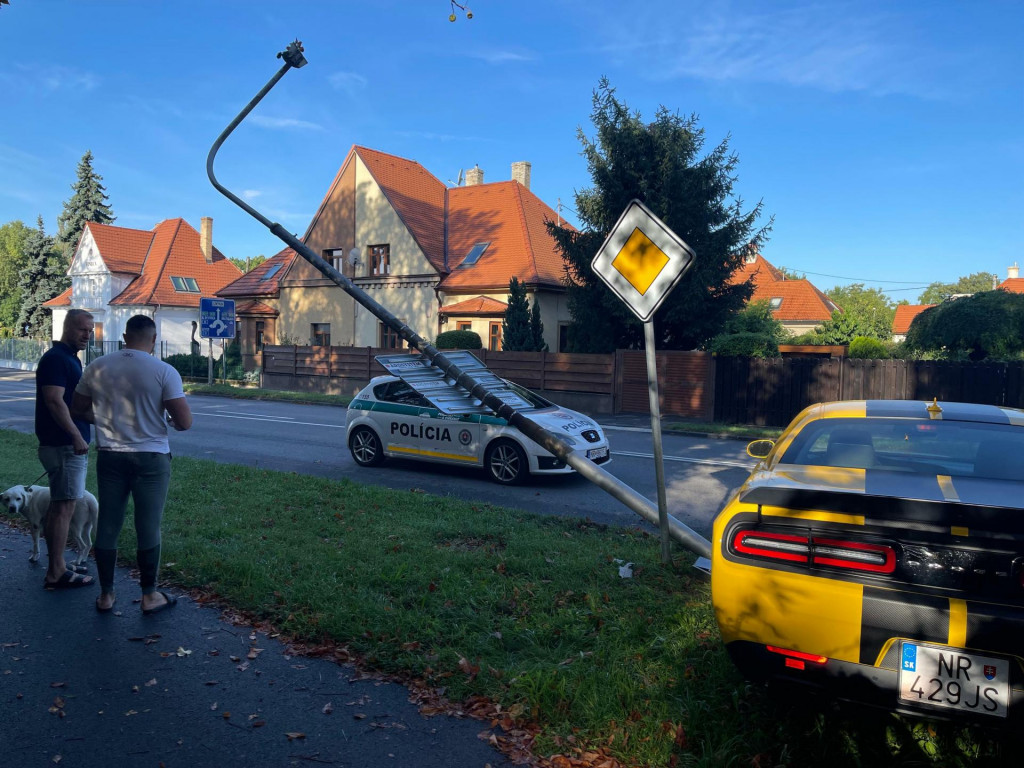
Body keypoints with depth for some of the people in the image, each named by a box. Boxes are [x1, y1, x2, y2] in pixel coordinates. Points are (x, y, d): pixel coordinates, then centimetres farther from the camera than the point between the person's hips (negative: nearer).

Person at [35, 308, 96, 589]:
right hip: (64, 445, -10)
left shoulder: (70, 358, 16)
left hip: (66, 443, 10)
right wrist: (76, 435, -25)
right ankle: (56, 573, 0)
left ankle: (56, 566, 23)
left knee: (59, 505, 14)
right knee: (64, 506, -6)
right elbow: (54, 401, -23)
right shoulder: (56, 358, -14)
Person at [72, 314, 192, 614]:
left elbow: (78, 408, 12)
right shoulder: (164, 371, -13)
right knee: (148, 528, 6)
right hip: (151, 458, -4)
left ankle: (106, 595, 24)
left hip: (110, 456, 4)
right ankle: (150, 596, 18)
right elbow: (185, 422, -16)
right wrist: (170, 421, 6)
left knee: (107, 526, 13)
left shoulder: (98, 367, 0)